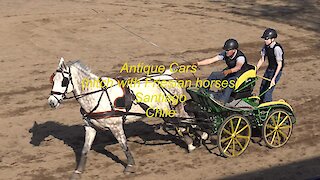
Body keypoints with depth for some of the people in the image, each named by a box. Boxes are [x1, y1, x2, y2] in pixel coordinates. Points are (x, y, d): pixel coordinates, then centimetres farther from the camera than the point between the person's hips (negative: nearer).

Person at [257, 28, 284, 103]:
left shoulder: (277, 48, -26)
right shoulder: (266, 46, -2)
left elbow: (279, 65, -24)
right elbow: (262, 59, 9)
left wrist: (273, 78, -28)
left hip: (276, 71, -8)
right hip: (269, 69, 8)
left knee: (268, 91, -11)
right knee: (262, 89, 13)